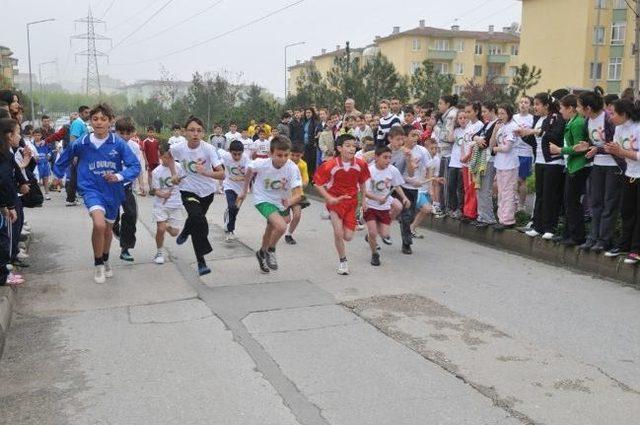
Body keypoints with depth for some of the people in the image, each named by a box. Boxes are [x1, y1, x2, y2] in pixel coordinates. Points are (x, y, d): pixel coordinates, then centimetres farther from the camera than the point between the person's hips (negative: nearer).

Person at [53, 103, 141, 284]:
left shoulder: (118, 143, -13)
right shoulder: (81, 143, -9)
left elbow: (135, 166, -15)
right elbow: (65, 158, 11)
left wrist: (119, 176, -31)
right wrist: (58, 174, 23)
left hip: (113, 191, 2)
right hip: (92, 189, -2)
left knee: (108, 228, 20)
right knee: (99, 224, -25)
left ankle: (105, 261, 46)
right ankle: (98, 264, -3)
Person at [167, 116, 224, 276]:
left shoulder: (208, 149, -23)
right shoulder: (179, 148, -16)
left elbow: (221, 173, -28)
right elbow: (169, 154, 10)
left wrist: (205, 172, -45)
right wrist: (174, 174, 1)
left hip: (207, 191, 1)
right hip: (188, 190, -1)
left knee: (196, 219, 19)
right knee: (198, 219, -24)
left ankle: (185, 232, 58)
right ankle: (201, 262, -17)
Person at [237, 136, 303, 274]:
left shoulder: (292, 168, -29)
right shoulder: (261, 164, -28)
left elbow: (298, 194, -33)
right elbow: (250, 170, -4)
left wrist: (289, 202, -54)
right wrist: (244, 191, 6)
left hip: (281, 201, 3)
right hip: (263, 199, -3)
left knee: (271, 229, 24)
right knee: (281, 226, -25)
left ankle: (262, 253, 54)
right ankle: (271, 251, 4)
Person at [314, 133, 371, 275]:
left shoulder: (360, 164, -9)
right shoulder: (330, 165, -18)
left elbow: (362, 182, 9)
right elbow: (318, 184, -9)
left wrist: (364, 200, 9)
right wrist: (330, 199, -18)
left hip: (351, 202, 3)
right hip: (335, 201, -2)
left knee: (348, 237, 0)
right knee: (338, 233, -11)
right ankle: (342, 261, 12)